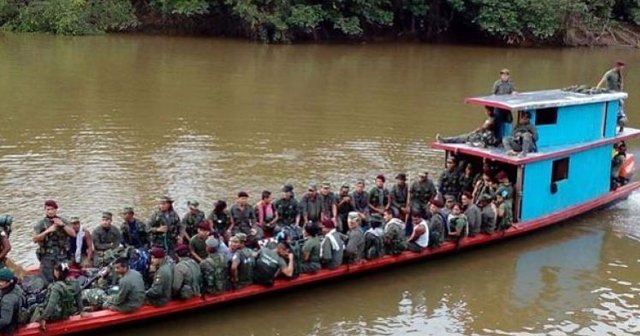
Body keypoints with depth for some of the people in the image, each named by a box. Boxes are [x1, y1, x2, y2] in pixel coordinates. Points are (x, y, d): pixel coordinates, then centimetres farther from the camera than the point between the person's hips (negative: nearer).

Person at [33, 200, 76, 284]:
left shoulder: (63, 221, 11)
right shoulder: (41, 223, 5)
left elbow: (73, 234, 2)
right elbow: (34, 239, -5)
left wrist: (62, 225, -9)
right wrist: (47, 231, -14)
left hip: (61, 255, 2)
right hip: (47, 255, -2)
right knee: (47, 280, -6)